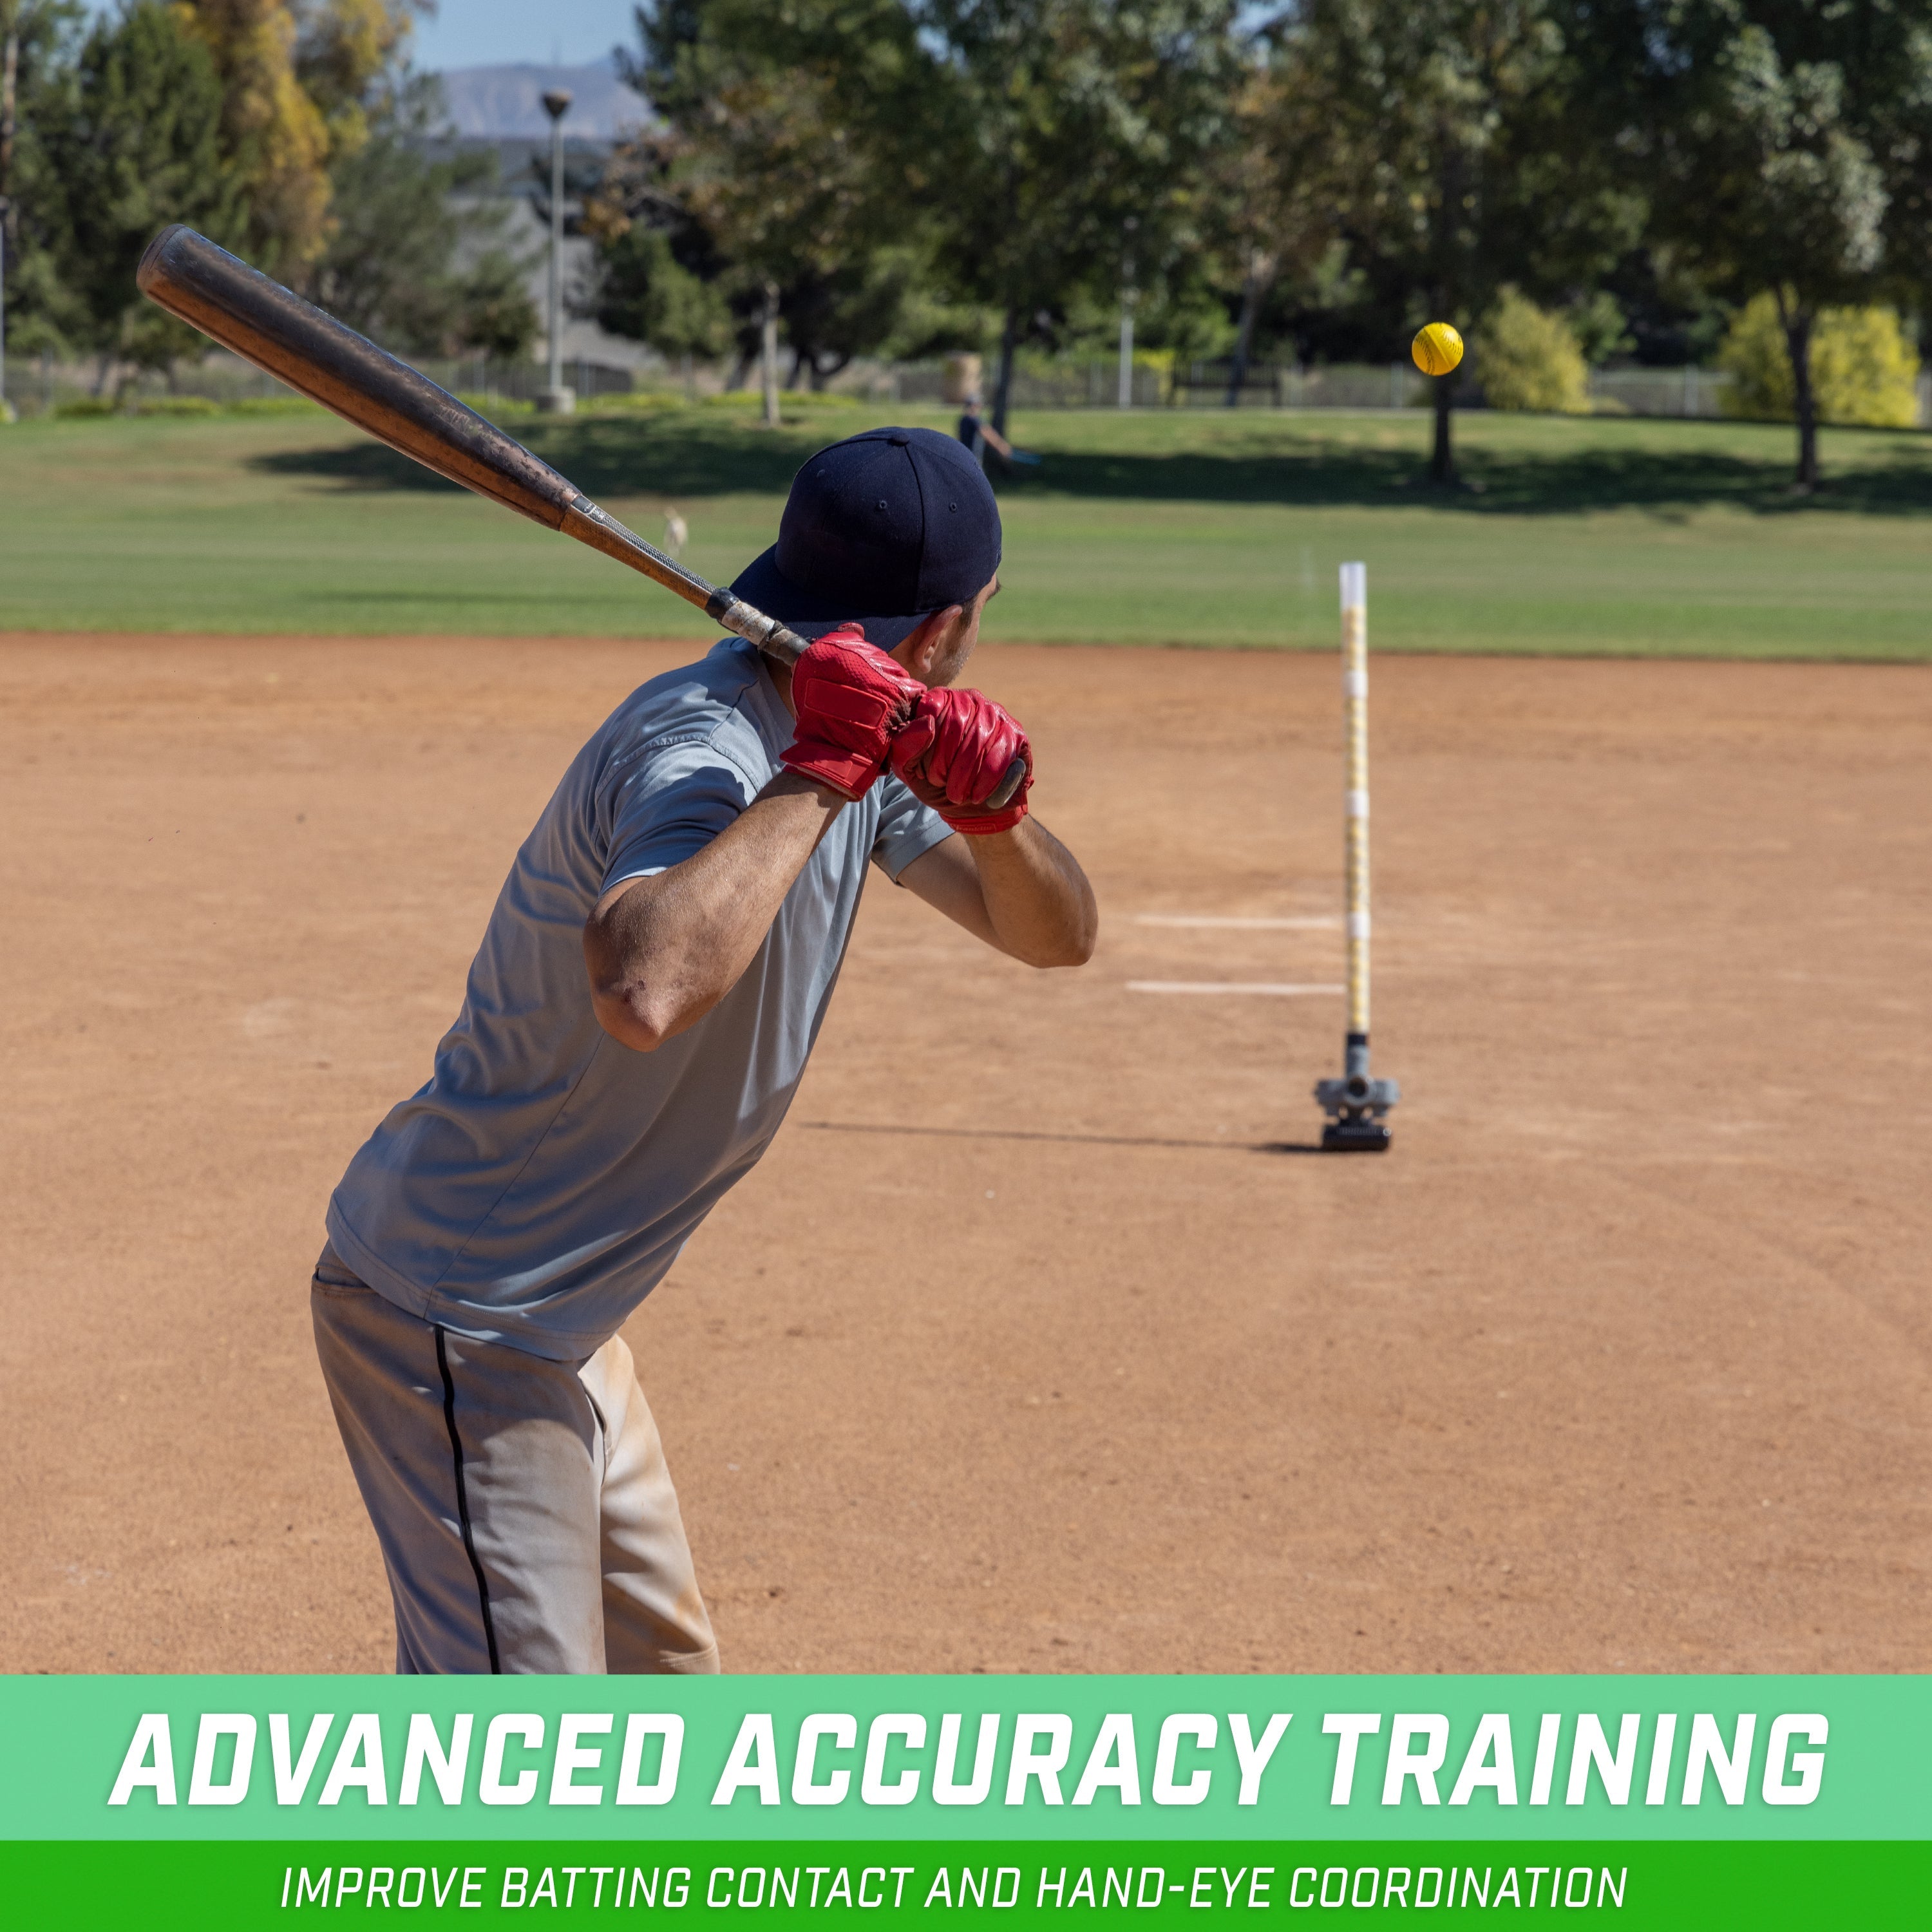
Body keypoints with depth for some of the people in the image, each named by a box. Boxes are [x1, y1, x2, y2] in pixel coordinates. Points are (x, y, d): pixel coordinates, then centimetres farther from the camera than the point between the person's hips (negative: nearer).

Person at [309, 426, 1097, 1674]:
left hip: (564, 1323, 10)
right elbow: (644, 991, -47)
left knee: (661, 1667, 24)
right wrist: (816, 779, -37)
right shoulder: (703, 749, -26)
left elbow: (1056, 935, 6)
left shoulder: (860, 735, 4)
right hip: (452, 1321, -10)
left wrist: (989, 807, -15)